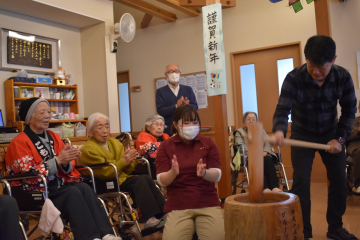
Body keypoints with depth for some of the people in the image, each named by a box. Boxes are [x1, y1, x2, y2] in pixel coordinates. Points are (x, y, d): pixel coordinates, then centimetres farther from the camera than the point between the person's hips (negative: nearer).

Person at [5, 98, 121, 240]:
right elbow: (28, 172, -14)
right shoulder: (19, 142, -4)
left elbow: (66, 167, 10)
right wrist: (57, 160, -22)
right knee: (73, 193, -30)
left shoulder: (53, 137, 13)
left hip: (58, 185, 5)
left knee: (84, 188, -26)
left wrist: (66, 162, -15)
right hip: (35, 191, -5)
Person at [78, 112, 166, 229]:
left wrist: (129, 161, -14)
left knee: (147, 178, -19)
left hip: (121, 177, 7)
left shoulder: (116, 143, 14)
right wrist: (123, 161, -26)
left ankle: (163, 213, -22)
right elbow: (105, 173, -16)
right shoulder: (88, 149, -7)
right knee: (139, 180, -26)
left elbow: (128, 170, 9)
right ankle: (150, 219, -29)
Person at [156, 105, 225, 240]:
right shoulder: (165, 146, 3)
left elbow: (217, 176, -2)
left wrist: (204, 173, -24)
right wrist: (173, 173, -27)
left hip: (208, 204, 1)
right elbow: (161, 181, -5)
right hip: (177, 206, -1)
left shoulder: (208, 142, 5)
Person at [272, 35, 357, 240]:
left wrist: (339, 138, -14)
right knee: (301, 181, -8)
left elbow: (349, 110, -6)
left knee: (339, 180, 3)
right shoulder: (294, 78, -25)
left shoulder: (343, 77, -17)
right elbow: (283, 109, -29)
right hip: (302, 134, -2)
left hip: (330, 132, 3)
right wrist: (279, 130, -50)